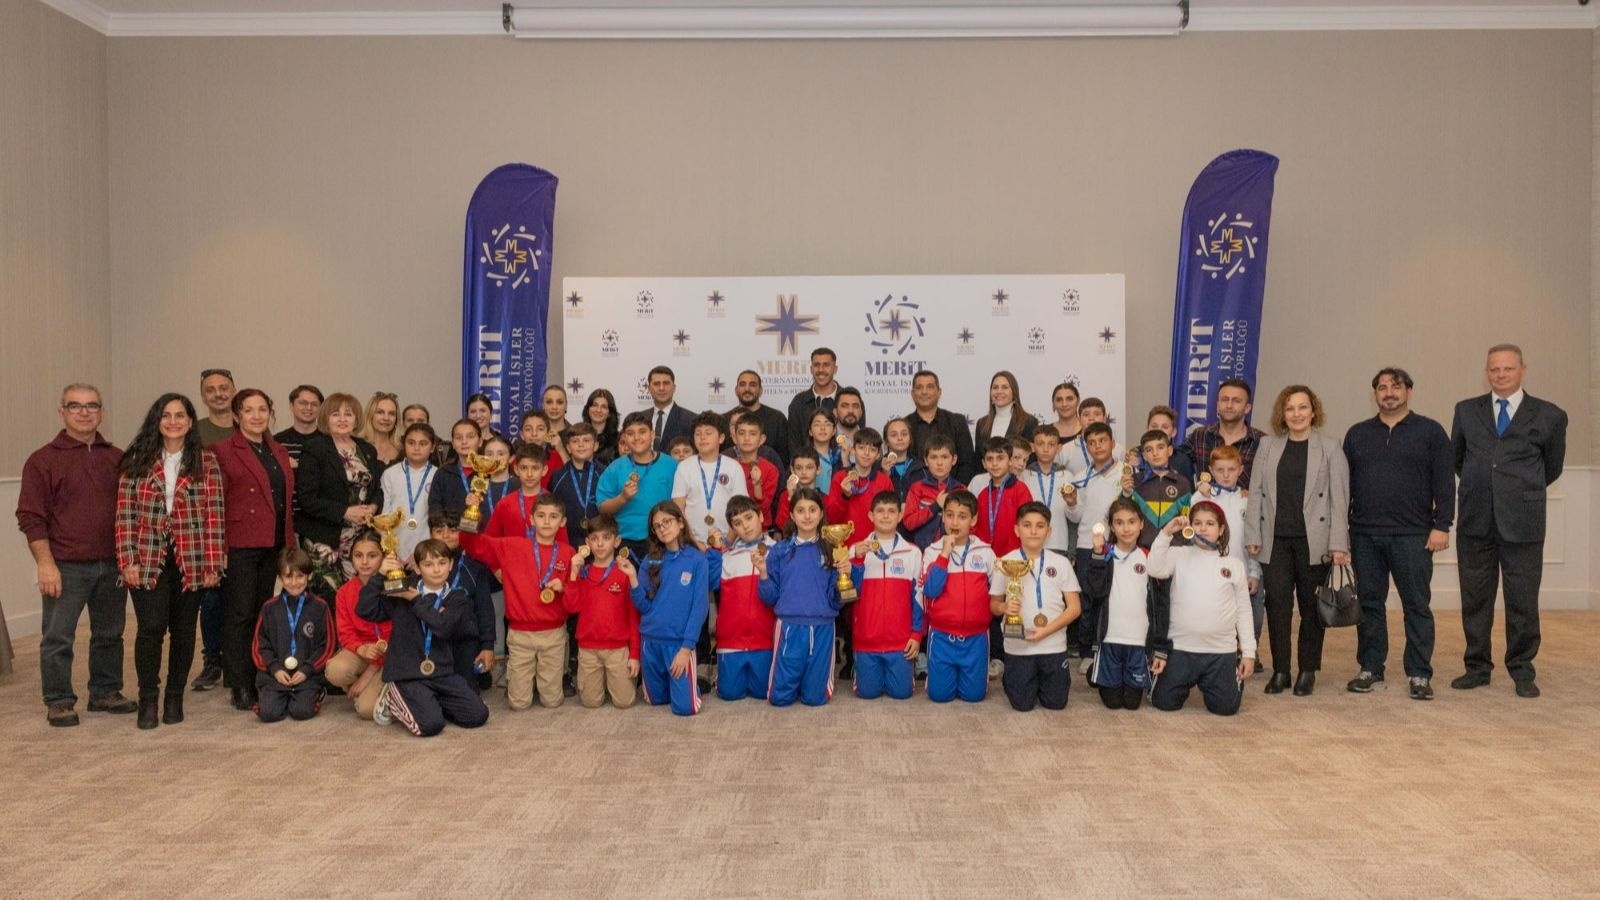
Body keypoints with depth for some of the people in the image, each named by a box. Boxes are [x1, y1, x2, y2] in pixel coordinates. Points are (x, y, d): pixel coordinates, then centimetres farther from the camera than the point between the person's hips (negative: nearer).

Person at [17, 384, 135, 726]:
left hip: (112, 565, 4)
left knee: (109, 634, 12)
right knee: (57, 637, 2)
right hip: (65, 567, -4)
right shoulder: (43, 460, -2)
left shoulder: (117, 458, 10)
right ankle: (59, 702, 13)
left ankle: (105, 692, 25)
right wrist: (45, 562, -12)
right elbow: (30, 517, -5)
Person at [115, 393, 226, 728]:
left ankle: (174, 698, 21)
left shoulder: (206, 462, 3)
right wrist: (128, 560, -6)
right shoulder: (136, 461, 3)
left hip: (191, 560, 1)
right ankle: (148, 700, 8)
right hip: (148, 560, -1)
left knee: (183, 631, 8)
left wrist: (213, 562, -5)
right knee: (151, 627, -9)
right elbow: (125, 513, 1)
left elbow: (213, 513, 0)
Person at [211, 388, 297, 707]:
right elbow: (216, 502, -7)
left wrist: (290, 543, 13)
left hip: (273, 545, 6)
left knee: (261, 614, 11)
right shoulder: (223, 451, -3)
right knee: (240, 615, -3)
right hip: (240, 545, -6)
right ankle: (240, 688, 1)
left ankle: (258, 681, 18)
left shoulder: (280, 452, 16)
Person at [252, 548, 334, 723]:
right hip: (275, 674, 2)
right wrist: (275, 669, -7)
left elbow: (327, 644, 0)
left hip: (307, 675, -2)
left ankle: (316, 694, 14)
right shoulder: (270, 608, 7)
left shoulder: (319, 607, 0)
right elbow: (260, 644, 7)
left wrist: (306, 670, -9)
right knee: (268, 713, -16)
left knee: (302, 711, -19)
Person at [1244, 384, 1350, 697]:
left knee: (1311, 607, 6)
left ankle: (1308, 671, 17)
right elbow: (1256, 492, 8)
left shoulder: (1330, 448, 1)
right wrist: (1253, 536, 2)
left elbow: (1339, 499, -2)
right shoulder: (1268, 446, 8)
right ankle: (1280, 670, 9)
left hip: (1313, 540, -2)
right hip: (1276, 540, 2)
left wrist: (1338, 544, -8)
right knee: (1277, 604, 0)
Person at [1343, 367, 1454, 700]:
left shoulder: (1430, 431, 3)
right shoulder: (1357, 434, 12)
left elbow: (1444, 482, -1)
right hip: (1365, 536, 3)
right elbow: (1346, 484, 12)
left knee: (1417, 606, 2)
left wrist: (1441, 525, -9)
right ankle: (1371, 670, 15)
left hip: (1412, 536, -3)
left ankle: (1419, 675, 8)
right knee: (1369, 604, 7)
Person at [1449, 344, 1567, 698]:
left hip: (1522, 522, -2)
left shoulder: (1549, 416, 1)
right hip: (1476, 522, 2)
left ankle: (1522, 671, 16)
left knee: (1523, 602, 3)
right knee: (1475, 599, 8)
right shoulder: (1466, 411, 7)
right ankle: (1477, 667, 19)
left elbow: (1552, 468, 13)